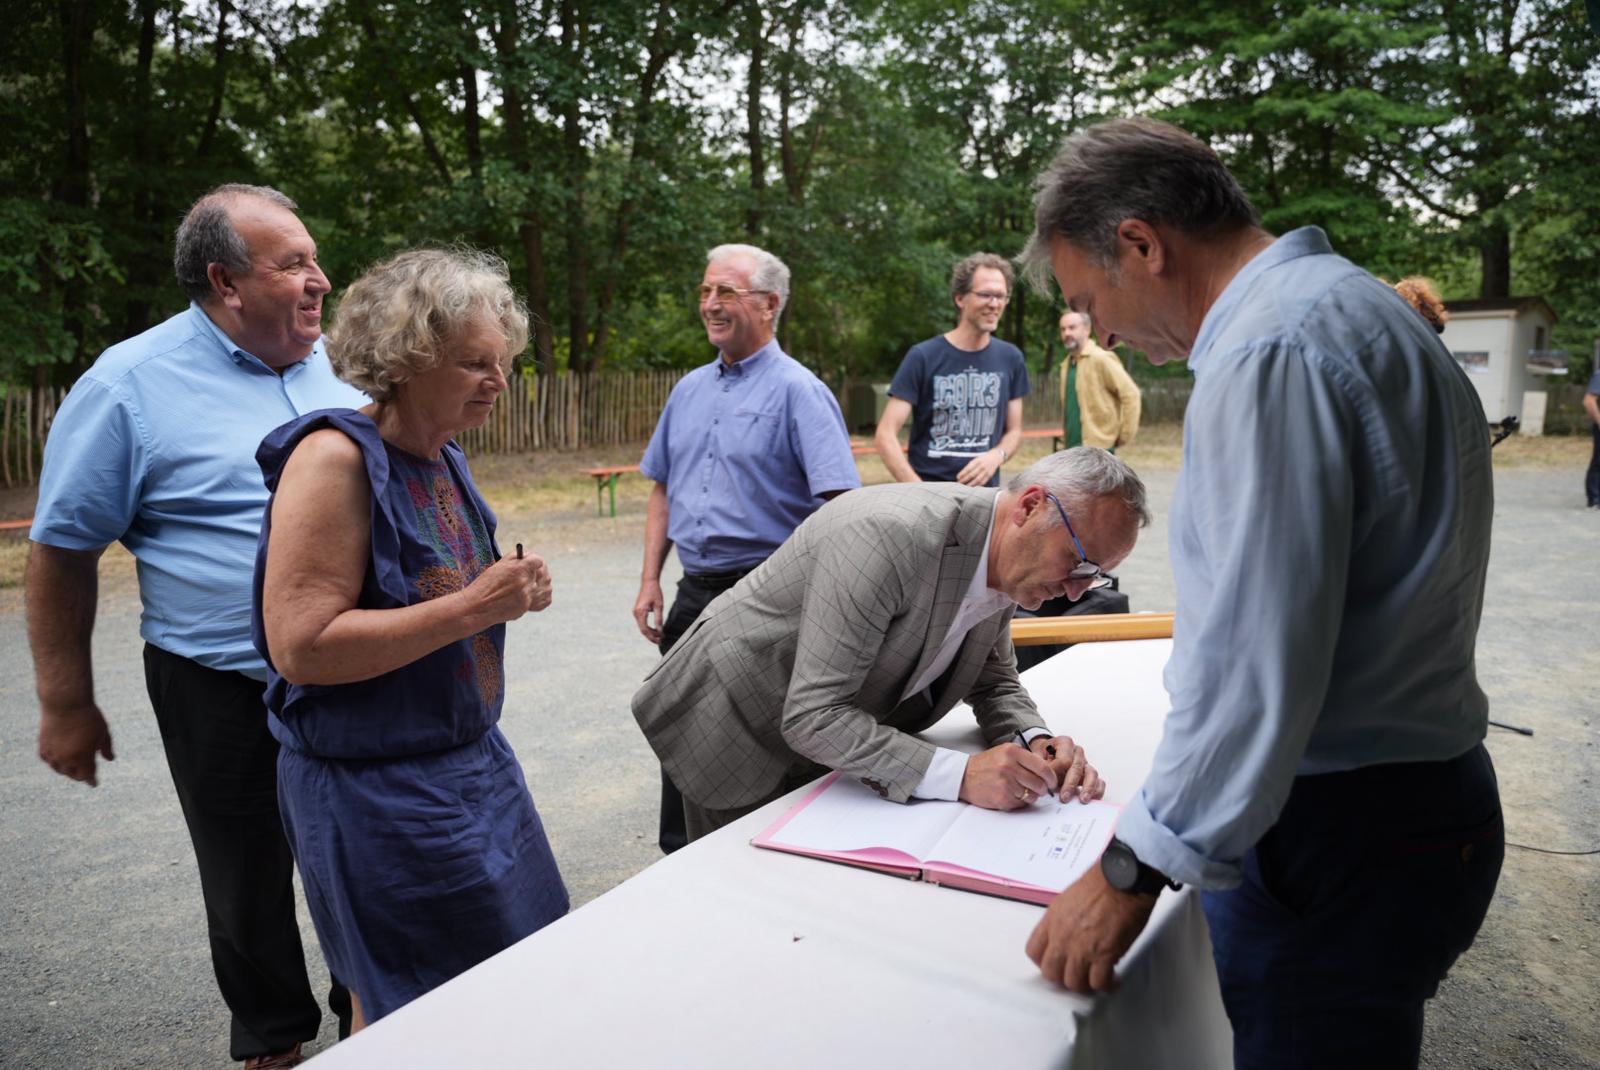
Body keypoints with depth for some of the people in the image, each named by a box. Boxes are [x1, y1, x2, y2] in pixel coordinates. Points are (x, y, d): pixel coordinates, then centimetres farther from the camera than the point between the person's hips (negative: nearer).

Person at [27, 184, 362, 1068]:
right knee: (248, 885, 14)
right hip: (225, 698, -4)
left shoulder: (333, 367, 4)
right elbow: (61, 551, -6)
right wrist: (66, 705, -4)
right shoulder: (131, 383, -10)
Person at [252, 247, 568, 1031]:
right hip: (377, 787, -8)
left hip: (471, 760, 8)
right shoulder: (334, 458, -19)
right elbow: (299, 646, -24)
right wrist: (471, 608, -25)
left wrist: (510, 595, -2)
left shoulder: (444, 457, 5)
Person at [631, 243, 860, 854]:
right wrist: (651, 580, 10)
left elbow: (841, 503, -18)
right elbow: (663, 489, 18)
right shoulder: (691, 389, 12)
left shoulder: (798, 391, -10)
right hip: (694, 591, 7)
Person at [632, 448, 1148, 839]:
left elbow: (994, 684, 4)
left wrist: (1036, 743, -17)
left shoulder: (1005, 552, -8)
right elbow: (812, 716, -36)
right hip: (733, 730, -7)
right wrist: (959, 774, -39)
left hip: (822, 742, 7)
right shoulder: (889, 535, -36)